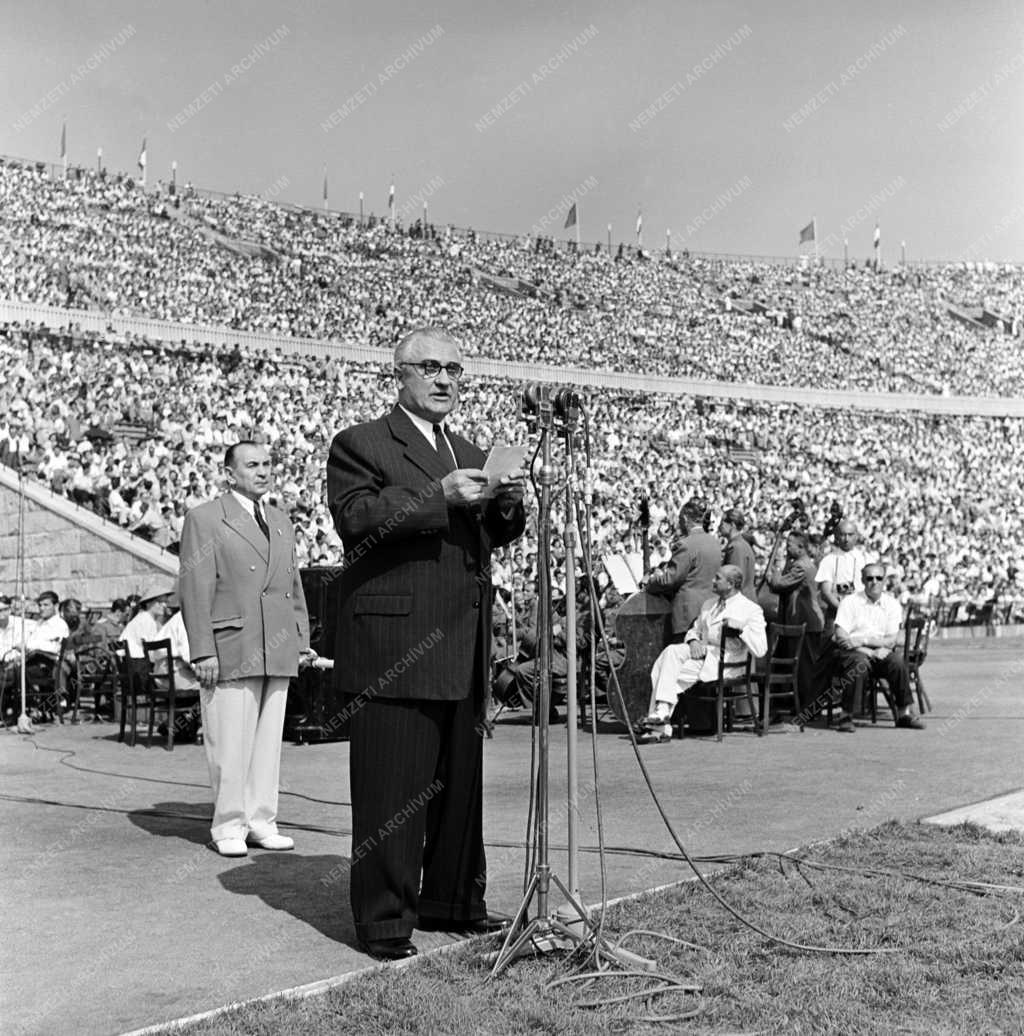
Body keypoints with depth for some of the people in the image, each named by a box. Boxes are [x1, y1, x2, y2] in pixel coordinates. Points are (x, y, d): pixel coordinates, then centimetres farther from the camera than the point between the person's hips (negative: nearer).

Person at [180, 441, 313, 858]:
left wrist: (303, 639, 14)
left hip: (277, 652, 6)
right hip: (229, 651, -6)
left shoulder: (281, 522, 19)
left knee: (269, 740, 8)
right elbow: (194, 589, -6)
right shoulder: (204, 519, 0)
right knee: (230, 743, -2)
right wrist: (203, 651, -13)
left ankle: (261, 821, 16)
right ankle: (228, 826, 8)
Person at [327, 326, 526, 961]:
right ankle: (385, 922, 5)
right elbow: (356, 517, -16)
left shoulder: (469, 453, 22)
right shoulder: (360, 445, 0)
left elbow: (488, 538, 23)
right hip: (394, 651, -7)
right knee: (393, 790, -4)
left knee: (460, 784, 13)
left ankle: (453, 902, 26)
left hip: (463, 652, 7)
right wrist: (440, 496, -22)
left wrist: (508, 506, 1)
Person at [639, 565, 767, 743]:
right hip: (701, 653, 7)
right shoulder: (708, 605, 24)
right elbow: (694, 630, 25)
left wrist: (741, 627, -20)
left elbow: (760, 650, -8)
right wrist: (693, 641, 1)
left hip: (723, 663, -7)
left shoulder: (751, 610, 1)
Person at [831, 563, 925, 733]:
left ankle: (904, 713, -14)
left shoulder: (892, 604, 8)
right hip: (852, 651, -3)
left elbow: (892, 640, -2)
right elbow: (841, 637, -9)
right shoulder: (850, 602, 1)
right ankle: (846, 717, -27)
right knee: (860, 663, -35)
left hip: (880, 653, 3)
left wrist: (863, 640, -16)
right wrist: (869, 651, -20)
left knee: (897, 661, -27)